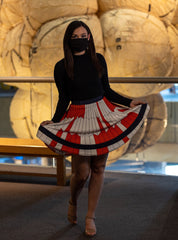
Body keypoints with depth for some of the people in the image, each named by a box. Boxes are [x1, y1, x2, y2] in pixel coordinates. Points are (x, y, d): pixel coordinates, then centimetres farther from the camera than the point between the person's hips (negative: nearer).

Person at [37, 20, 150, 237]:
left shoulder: (98, 60, 5)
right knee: (82, 172, -5)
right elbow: (63, 99, -2)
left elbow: (107, 91, 11)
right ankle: (72, 202, 29)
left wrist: (129, 102, 3)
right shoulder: (62, 67, -2)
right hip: (78, 119, -3)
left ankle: (90, 217, 17)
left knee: (98, 168, 5)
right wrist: (54, 122, -15)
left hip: (103, 116, 3)